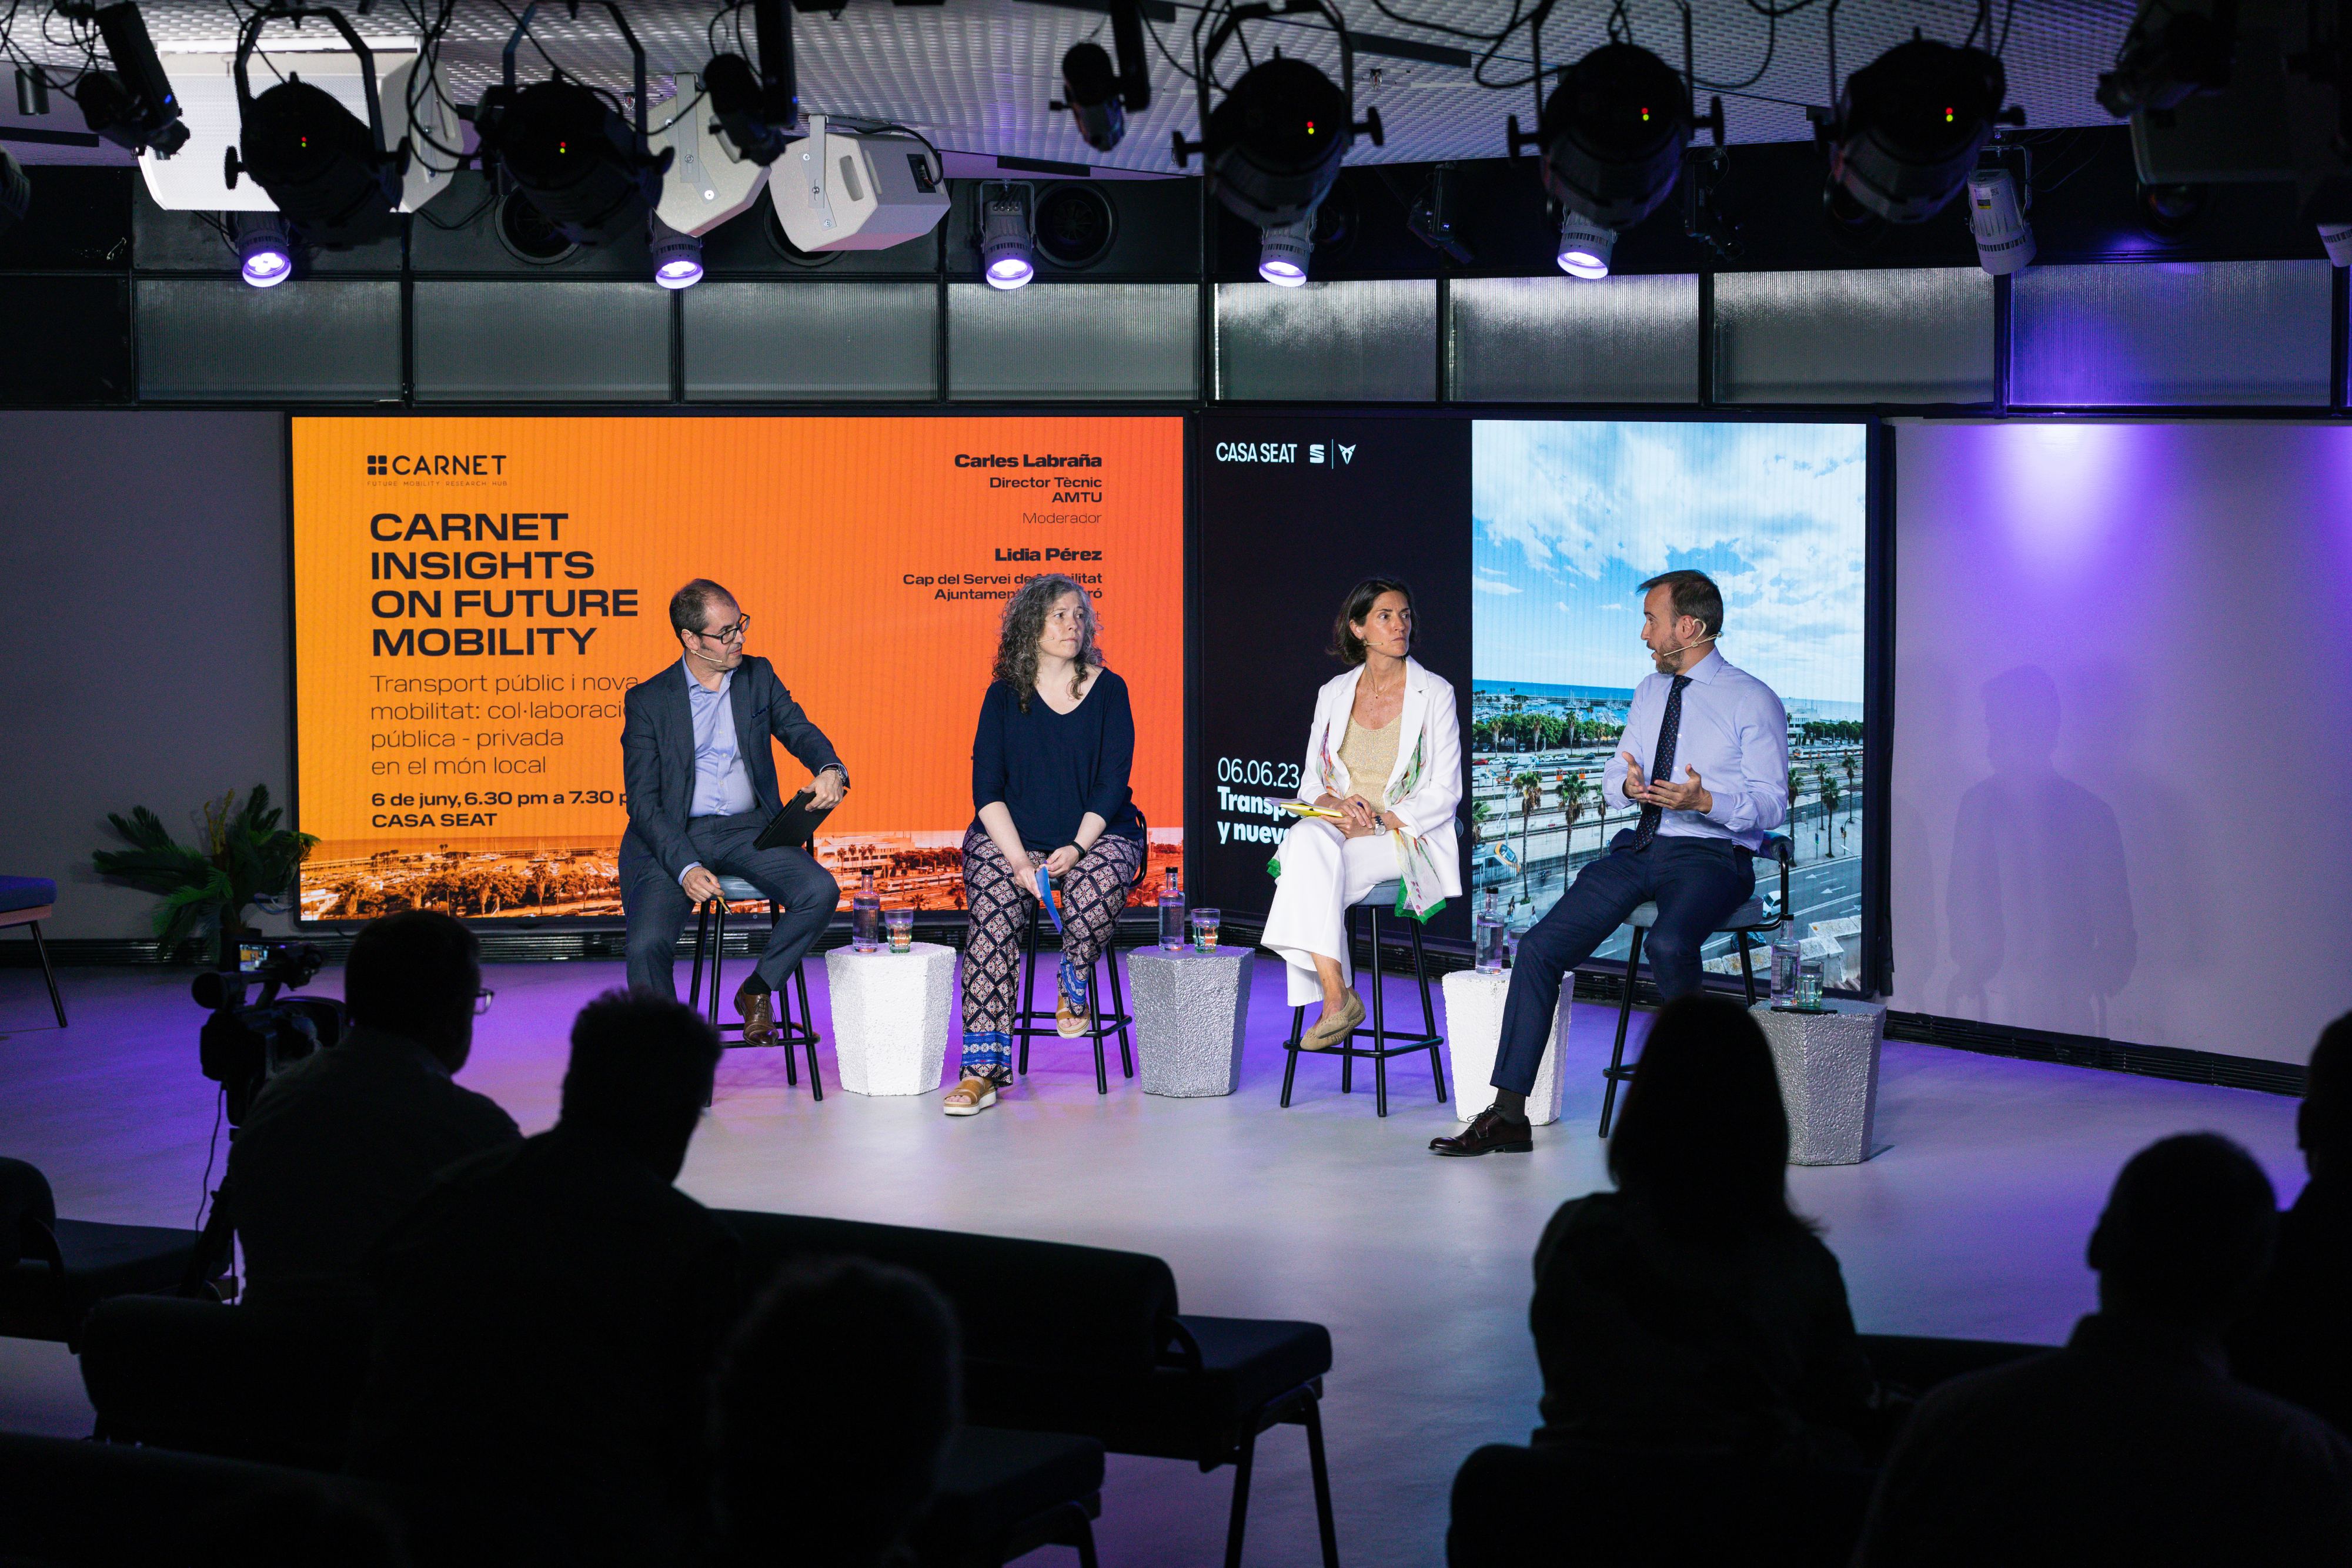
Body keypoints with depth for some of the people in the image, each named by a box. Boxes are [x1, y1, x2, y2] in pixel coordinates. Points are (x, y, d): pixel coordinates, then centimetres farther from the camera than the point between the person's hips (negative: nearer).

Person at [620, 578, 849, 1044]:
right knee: (648, 943, -26)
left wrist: (829, 769, -19)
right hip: (675, 838, -3)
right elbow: (643, 801, -5)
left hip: (749, 830, 3)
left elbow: (800, 731, 8)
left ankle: (757, 991, -1)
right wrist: (685, 868, -20)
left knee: (820, 891, -24)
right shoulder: (648, 700, 0)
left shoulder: (759, 677, 11)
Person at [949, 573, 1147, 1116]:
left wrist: (1077, 848, -17)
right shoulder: (1004, 696, 5)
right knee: (994, 910, -29)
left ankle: (1074, 984, -3)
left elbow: (1112, 781, -1)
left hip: (1095, 834, 0)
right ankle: (983, 1067, -31)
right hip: (1010, 835, 0)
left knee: (1098, 885, -35)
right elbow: (987, 787, -1)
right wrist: (1017, 857, -17)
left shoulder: (1107, 690, 5)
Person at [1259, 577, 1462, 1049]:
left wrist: (1378, 822, -15)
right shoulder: (1333, 694, 14)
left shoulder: (1434, 693, 3)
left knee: (1315, 863, -33)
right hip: (1337, 827, 3)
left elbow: (1444, 793, -2)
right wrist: (1332, 804, -9)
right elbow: (1312, 781, 16)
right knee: (1308, 839, -34)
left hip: (1407, 839, -3)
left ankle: (1334, 999, -30)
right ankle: (1336, 997, -37)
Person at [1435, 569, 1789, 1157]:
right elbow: (1612, 779, 19)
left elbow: (1771, 803, -8)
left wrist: (1704, 800, -26)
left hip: (1710, 855, -6)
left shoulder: (1752, 701, -4)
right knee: (1540, 948, -10)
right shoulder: (1650, 693, 17)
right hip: (1640, 845, 6)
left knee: (1667, 945, -38)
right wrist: (1629, 785, -5)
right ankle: (1509, 1115, -10)